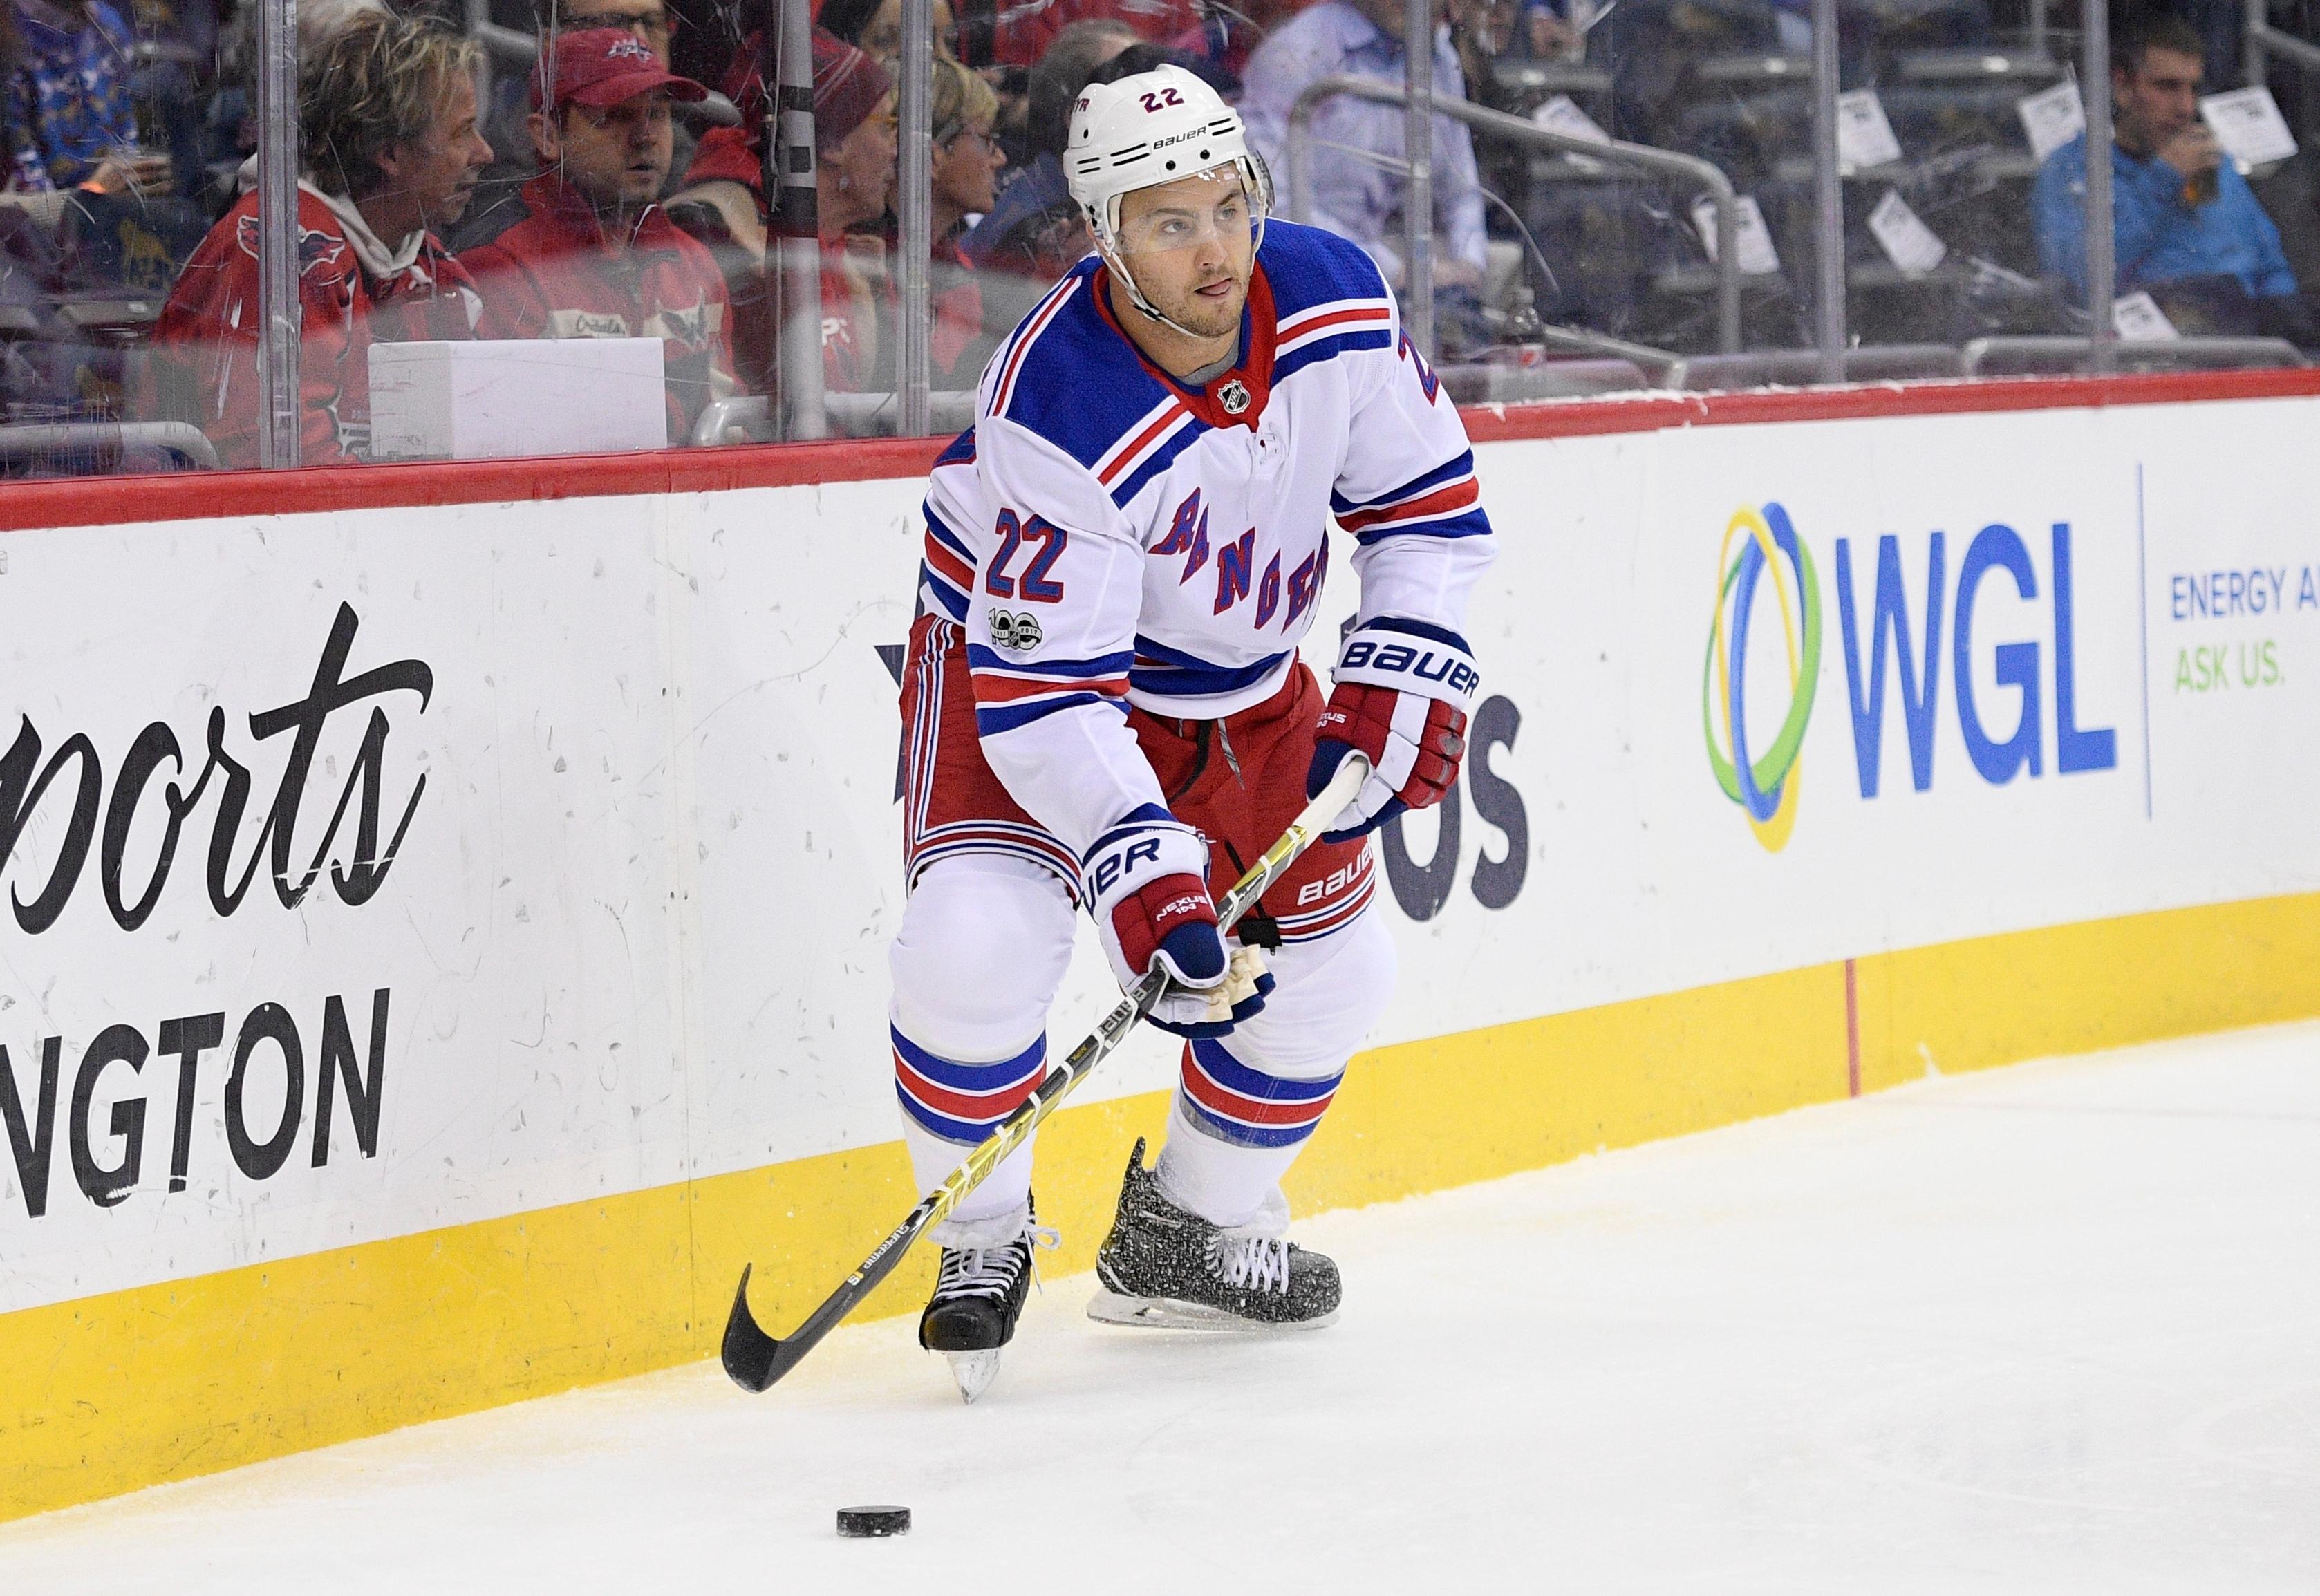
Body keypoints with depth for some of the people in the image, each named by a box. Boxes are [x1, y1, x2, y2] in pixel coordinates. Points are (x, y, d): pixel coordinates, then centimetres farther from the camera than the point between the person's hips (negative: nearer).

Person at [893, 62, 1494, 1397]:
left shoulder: (1336, 301, -20)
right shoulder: (1062, 413, -36)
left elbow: (1430, 502, -3)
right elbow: (1043, 695, -35)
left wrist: (1399, 682, -13)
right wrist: (1143, 873, -44)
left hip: (1237, 684, 6)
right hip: (1021, 653, -6)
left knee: (1333, 970, 9)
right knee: (978, 941, -27)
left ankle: (1190, 1230, 31)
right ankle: (983, 1240, -3)